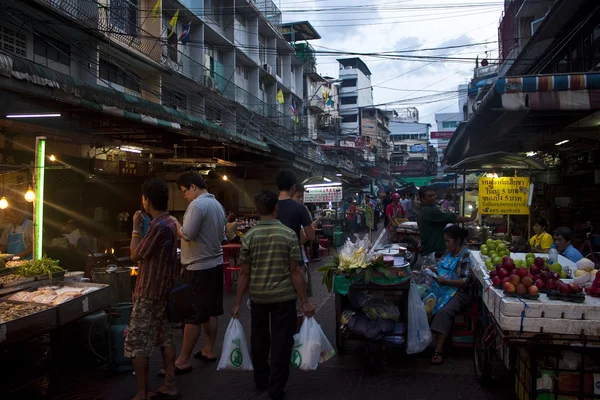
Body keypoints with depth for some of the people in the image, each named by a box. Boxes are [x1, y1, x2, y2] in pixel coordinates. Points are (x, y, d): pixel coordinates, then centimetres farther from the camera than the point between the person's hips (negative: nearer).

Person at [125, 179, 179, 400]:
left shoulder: (158, 226, -22)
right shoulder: (170, 222, 9)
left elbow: (135, 255, -14)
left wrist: (136, 229, -7)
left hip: (149, 292, -10)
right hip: (163, 289, 10)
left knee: (136, 343, -2)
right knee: (165, 337, 14)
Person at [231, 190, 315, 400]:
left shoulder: (249, 237, -6)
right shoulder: (289, 234, -10)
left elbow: (244, 273, -4)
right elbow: (295, 271, -11)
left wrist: (237, 303, 5)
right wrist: (305, 301, -4)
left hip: (258, 297, 3)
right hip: (284, 297, -2)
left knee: (259, 340, 20)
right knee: (281, 343, 7)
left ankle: (261, 381, 34)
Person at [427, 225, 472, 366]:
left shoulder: (466, 256, -10)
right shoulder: (449, 252, 14)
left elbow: (467, 281, -15)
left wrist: (446, 281, -20)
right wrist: (434, 270, 7)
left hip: (458, 292, -7)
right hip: (442, 289, 7)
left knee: (444, 311, -34)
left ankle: (439, 350, -34)